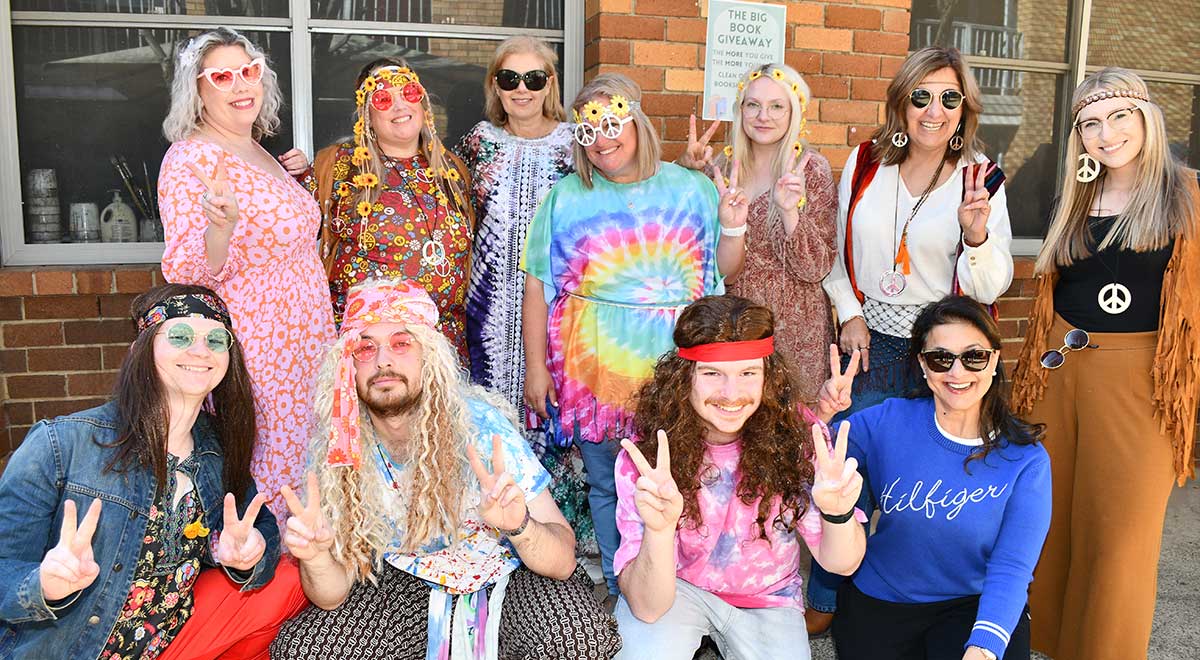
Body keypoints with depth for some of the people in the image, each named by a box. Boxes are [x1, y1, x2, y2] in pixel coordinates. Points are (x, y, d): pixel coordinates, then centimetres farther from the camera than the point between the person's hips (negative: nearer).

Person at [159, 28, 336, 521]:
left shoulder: (257, 152, 13)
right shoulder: (190, 158, -13)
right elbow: (185, 273, -18)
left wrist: (289, 179, 12)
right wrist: (221, 226, -37)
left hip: (301, 342, 9)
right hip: (251, 351, -9)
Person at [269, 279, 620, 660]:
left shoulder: (479, 424, -23)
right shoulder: (336, 447, -14)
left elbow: (562, 563, -22)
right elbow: (333, 596, -10)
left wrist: (518, 526, -45)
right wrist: (316, 557, -33)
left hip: (502, 571, -3)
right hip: (405, 581, 3)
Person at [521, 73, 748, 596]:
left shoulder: (692, 189, 5)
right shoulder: (566, 197, 5)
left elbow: (723, 272, 8)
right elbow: (537, 286, 2)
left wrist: (733, 228, -10)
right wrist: (536, 367, -2)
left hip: (673, 371, 0)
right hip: (593, 370, 1)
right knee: (606, 486, 11)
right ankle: (619, 593, 29)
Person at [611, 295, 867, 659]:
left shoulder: (794, 435, -19)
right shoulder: (646, 452, -25)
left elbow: (840, 563, -17)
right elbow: (647, 607, -29)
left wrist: (838, 513, -41)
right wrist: (659, 529, -50)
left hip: (767, 598, 3)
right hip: (675, 588, -3)